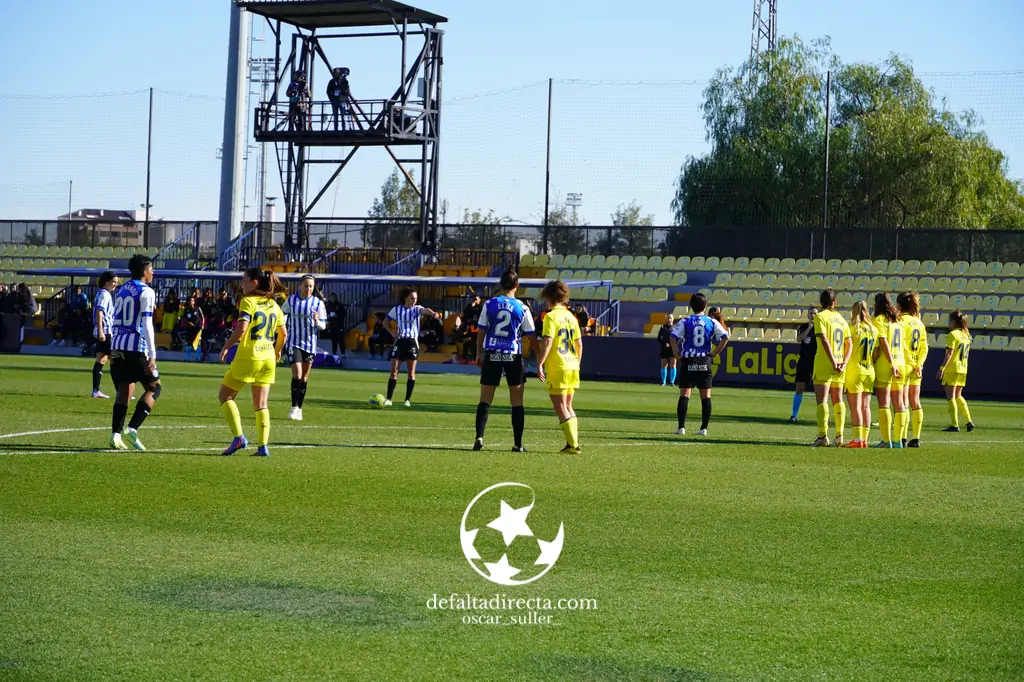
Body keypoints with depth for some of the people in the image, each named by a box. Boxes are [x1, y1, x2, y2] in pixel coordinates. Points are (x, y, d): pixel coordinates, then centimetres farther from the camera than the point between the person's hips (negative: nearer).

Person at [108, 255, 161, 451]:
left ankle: (115, 434, 3)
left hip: (118, 346, 7)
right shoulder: (146, 292, -5)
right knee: (154, 388, 4)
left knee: (125, 390, 13)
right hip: (137, 348, -7)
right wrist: (152, 355, -14)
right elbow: (146, 325, -12)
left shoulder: (121, 291, 17)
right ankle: (133, 429, -10)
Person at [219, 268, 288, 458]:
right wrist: (277, 351, 31)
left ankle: (238, 437, -6)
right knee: (261, 404, 9)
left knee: (225, 396, 7)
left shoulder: (248, 302, -8)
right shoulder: (274, 305, 11)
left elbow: (241, 329, -20)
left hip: (248, 357, -6)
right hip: (268, 358, 6)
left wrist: (225, 348, -11)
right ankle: (262, 446, 2)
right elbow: (283, 334, 15)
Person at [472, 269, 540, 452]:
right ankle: (517, 443, 5)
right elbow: (531, 337, 0)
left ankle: (479, 437, -5)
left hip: (492, 355, 1)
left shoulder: (489, 304, 0)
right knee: (517, 401, 7)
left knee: (485, 399, 7)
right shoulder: (522, 308, -3)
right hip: (513, 356, -1)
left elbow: (481, 331, 3)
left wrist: (479, 354, 14)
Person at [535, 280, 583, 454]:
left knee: (561, 409, -1)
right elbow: (579, 343, 15)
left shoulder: (551, 316, -10)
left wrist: (539, 364, -18)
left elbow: (547, 342, -19)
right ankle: (574, 442, 15)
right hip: (572, 368, 7)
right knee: (568, 407, 17)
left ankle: (573, 444, -5)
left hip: (557, 368, -7)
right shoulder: (570, 316, 12)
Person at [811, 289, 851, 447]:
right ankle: (839, 436, 7)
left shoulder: (820, 317, -5)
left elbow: (825, 341, -15)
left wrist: (834, 362, -16)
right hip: (839, 365, 5)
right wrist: (843, 363, -1)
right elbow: (849, 344, 6)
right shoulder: (841, 319, 12)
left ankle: (823, 435, -13)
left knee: (821, 399, -5)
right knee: (838, 400, 10)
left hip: (824, 363, -5)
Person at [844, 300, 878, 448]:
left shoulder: (853, 328, -9)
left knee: (855, 406, -3)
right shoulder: (874, 330, 6)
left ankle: (857, 439, -7)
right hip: (870, 371, 5)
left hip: (855, 370, -5)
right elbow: (876, 353, 8)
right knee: (866, 406, 9)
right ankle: (865, 439, 10)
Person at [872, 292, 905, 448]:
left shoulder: (878, 320, -5)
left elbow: (884, 343, -13)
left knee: (883, 403, -5)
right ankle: (897, 440, 9)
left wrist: (892, 364, -15)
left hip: (884, 365, -6)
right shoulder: (898, 321, 14)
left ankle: (886, 441, -9)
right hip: (900, 364, 6)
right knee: (898, 404, 7)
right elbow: (902, 343, 9)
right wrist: (895, 364, 6)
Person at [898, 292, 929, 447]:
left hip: (904, 365, -7)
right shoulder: (919, 322, 12)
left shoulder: (901, 320, -10)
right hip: (916, 367, 7)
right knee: (915, 403, 9)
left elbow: (900, 345, -16)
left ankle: (903, 438, -8)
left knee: (903, 403, -6)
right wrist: (919, 364, 1)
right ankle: (916, 438, 10)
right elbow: (924, 347, 7)